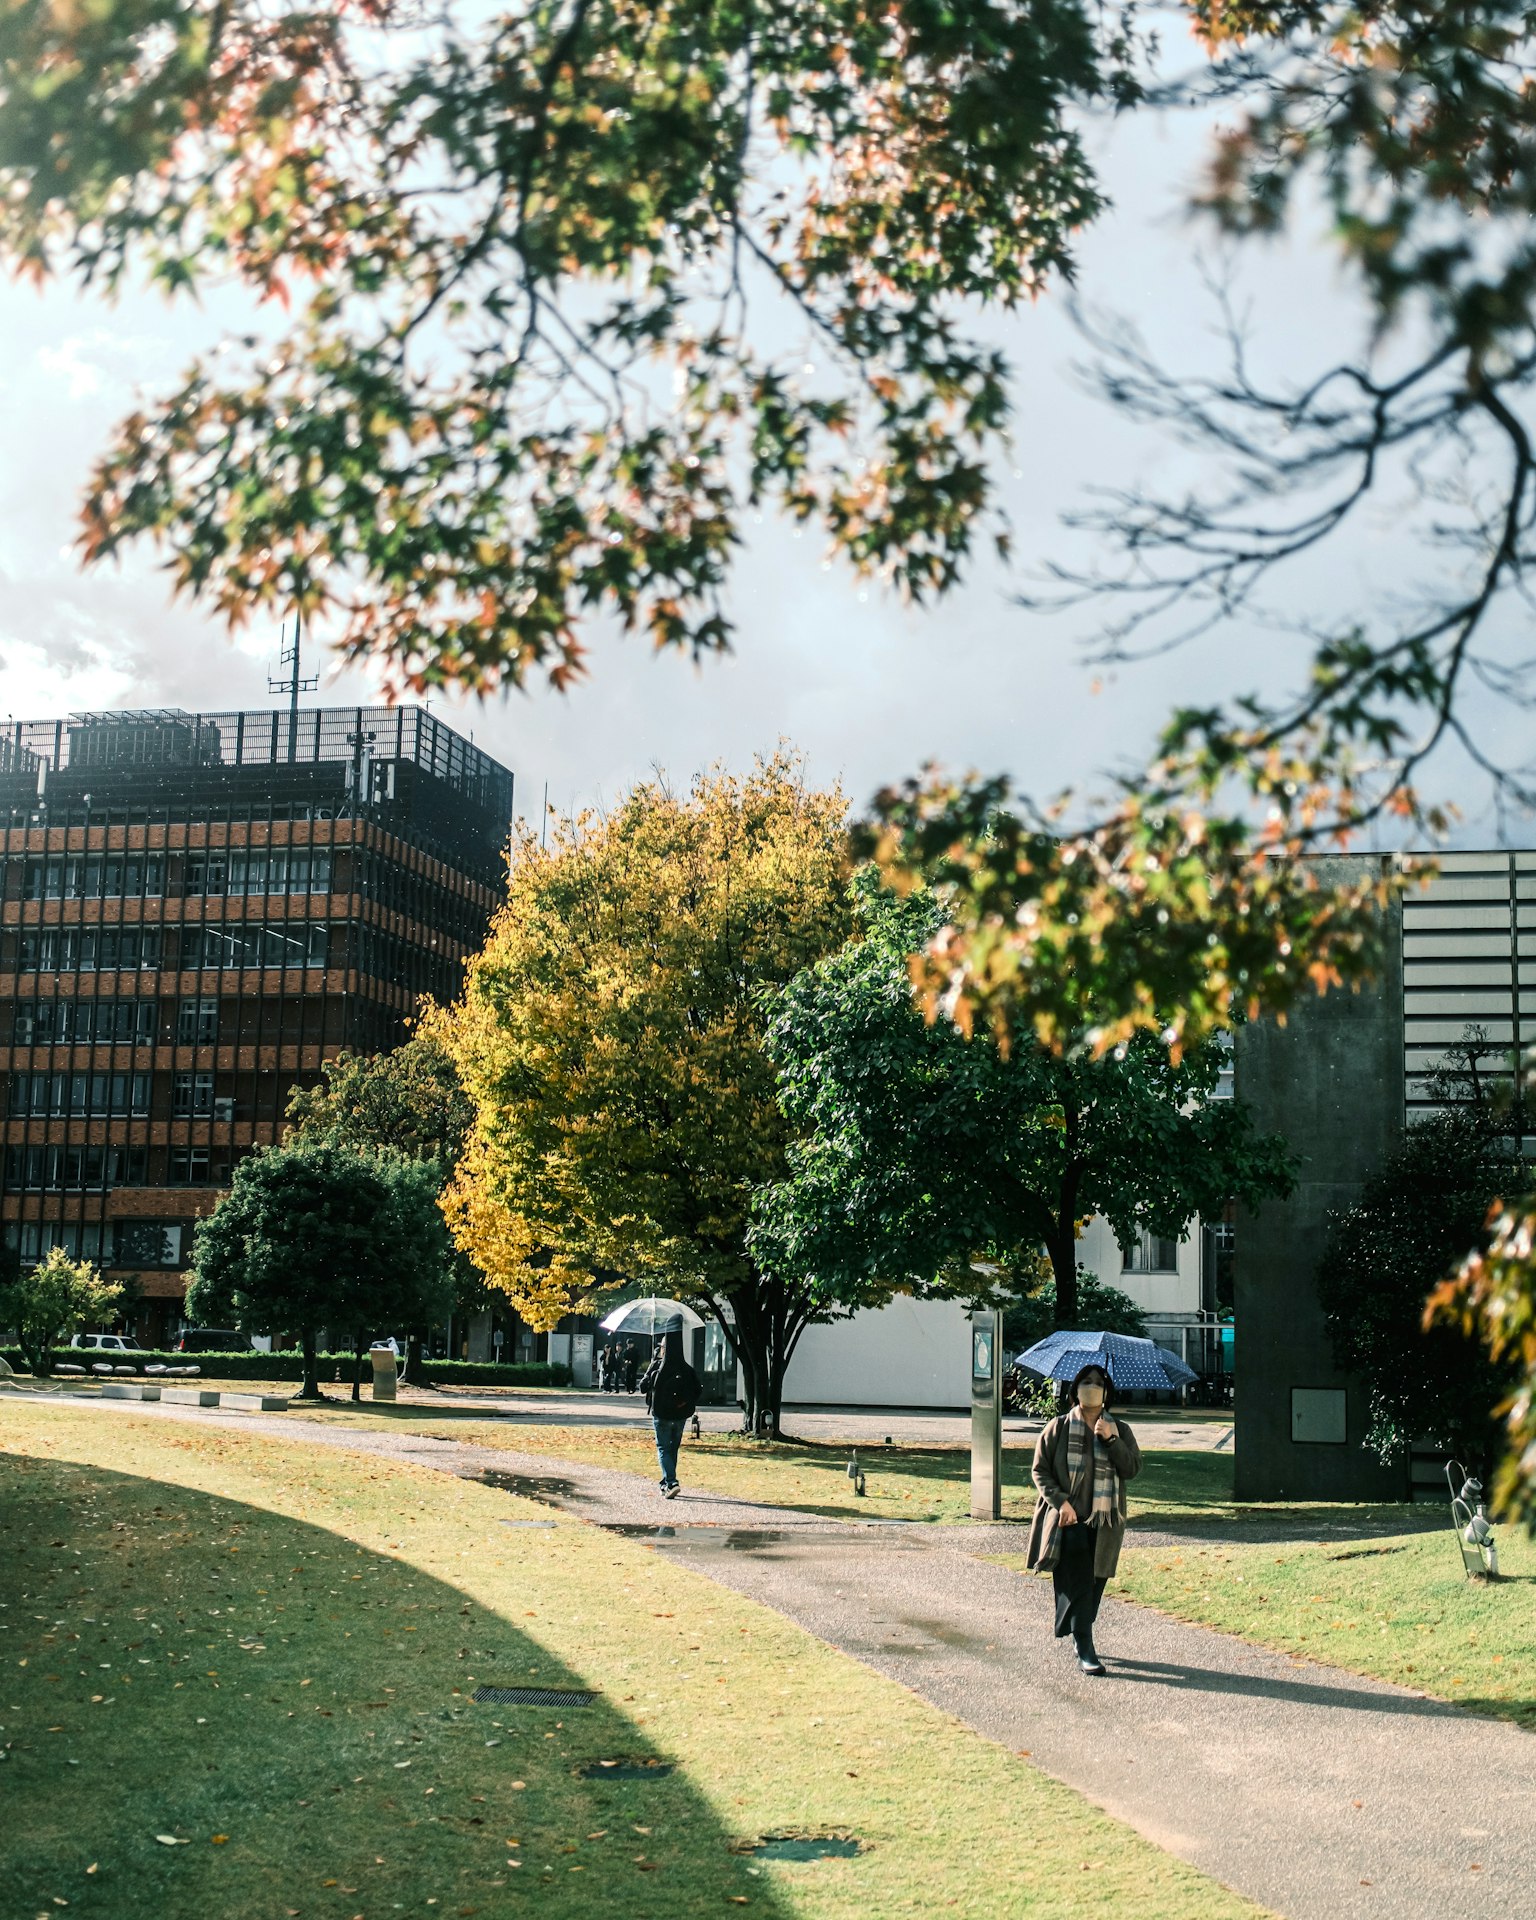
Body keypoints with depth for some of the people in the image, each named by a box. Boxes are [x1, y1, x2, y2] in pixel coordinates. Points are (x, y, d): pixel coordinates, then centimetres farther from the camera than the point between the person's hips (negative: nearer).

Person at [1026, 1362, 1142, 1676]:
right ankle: (1085, 1651, -10)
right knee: (1077, 1583, -11)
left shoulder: (1119, 1430, 9)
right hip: (1068, 1520, -3)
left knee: (1094, 1583, 7)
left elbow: (1133, 1469, -2)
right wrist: (1061, 1502, -13)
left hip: (1104, 1521, 3)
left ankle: (1080, 1636, 28)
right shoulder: (1058, 1428, 2)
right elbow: (1039, 1471, 0)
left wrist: (1110, 1439, -14)